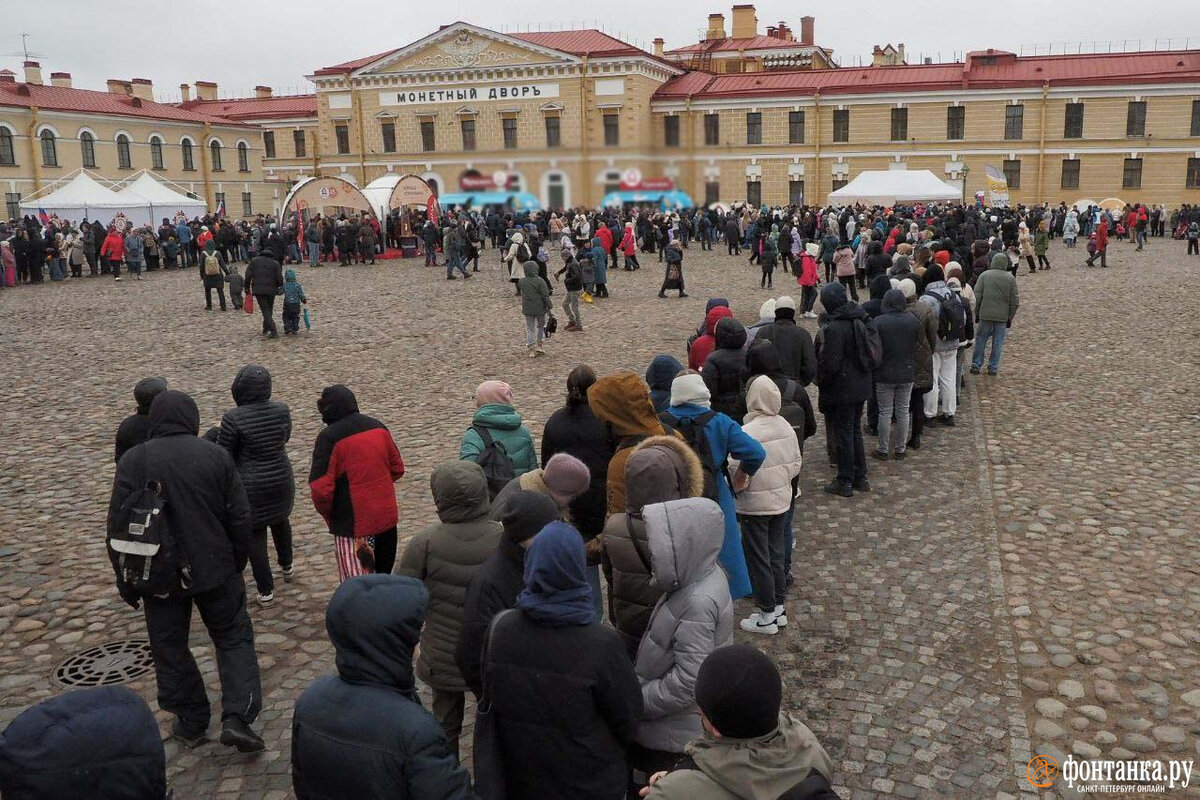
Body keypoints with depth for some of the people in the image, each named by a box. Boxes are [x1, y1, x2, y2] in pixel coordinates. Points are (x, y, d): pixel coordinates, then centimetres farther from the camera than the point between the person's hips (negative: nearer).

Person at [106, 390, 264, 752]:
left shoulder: (133, 461, -7)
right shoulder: (217, 455, -7)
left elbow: (118, 525, -6)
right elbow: (240, 518, -4)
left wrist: (126, 580, 5)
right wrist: (237, 563, 11)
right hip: (214, 569, 0)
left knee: (170, 647, 16)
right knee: (234, 637, 14)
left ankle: (191, 722, 26)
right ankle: (237, 717, 1)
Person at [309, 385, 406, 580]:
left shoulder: (329, 437, -16)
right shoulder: (378, 427, 2)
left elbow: (321, 488, -18)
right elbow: (397, 469, 10)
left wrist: (327, 513, 0)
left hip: (353, 525, -6)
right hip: (387, 518, 6)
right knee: (383, 578, 22)